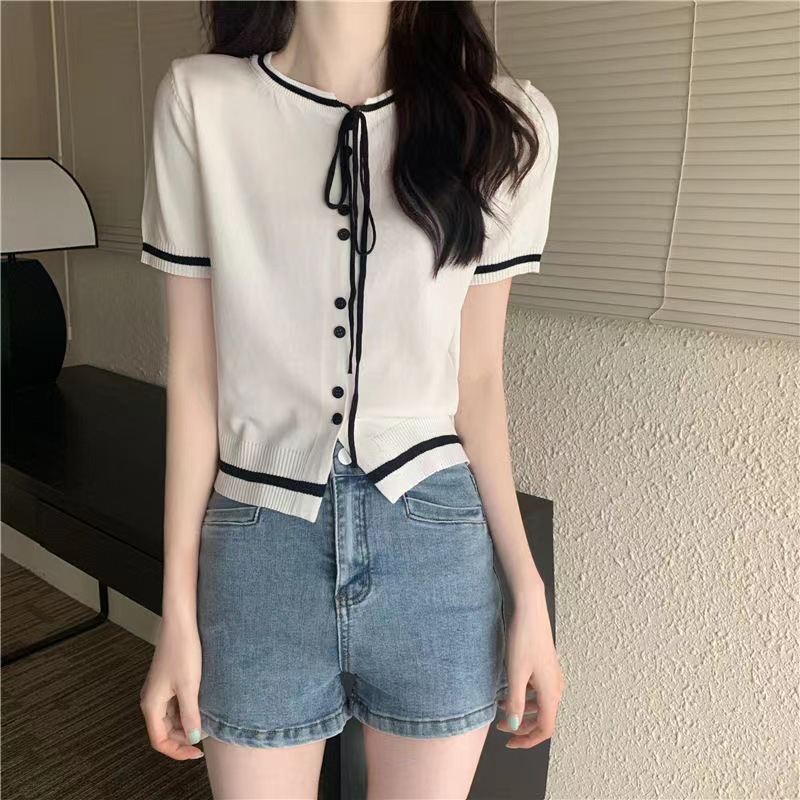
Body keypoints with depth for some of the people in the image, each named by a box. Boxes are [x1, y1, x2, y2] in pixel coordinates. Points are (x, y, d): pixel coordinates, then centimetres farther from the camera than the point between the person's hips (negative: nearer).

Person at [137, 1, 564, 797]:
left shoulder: (504, 124, -2)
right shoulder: (200, 101, -5)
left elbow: (477, 377, 3)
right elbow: (194, 370, -2)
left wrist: (529, 594, 3)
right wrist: (178, 613, 1)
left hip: (439, 555, 1)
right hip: (258, 554, 0)